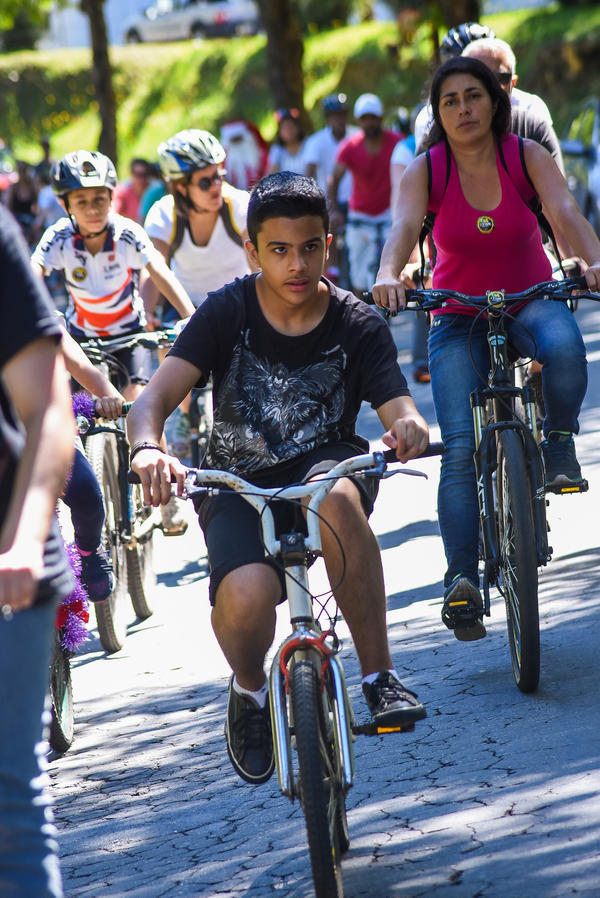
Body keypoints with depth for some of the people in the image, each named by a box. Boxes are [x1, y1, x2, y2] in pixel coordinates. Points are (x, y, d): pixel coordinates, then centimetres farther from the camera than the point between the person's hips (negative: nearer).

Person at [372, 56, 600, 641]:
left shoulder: (528, 156, -8)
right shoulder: (424, 171, -8)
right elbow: (404, 226, -25)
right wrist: (388, 276, -47)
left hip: (530, 302, 0)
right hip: (459, 321, 0)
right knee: (461, 447, -17)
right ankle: (461, 580, -17)